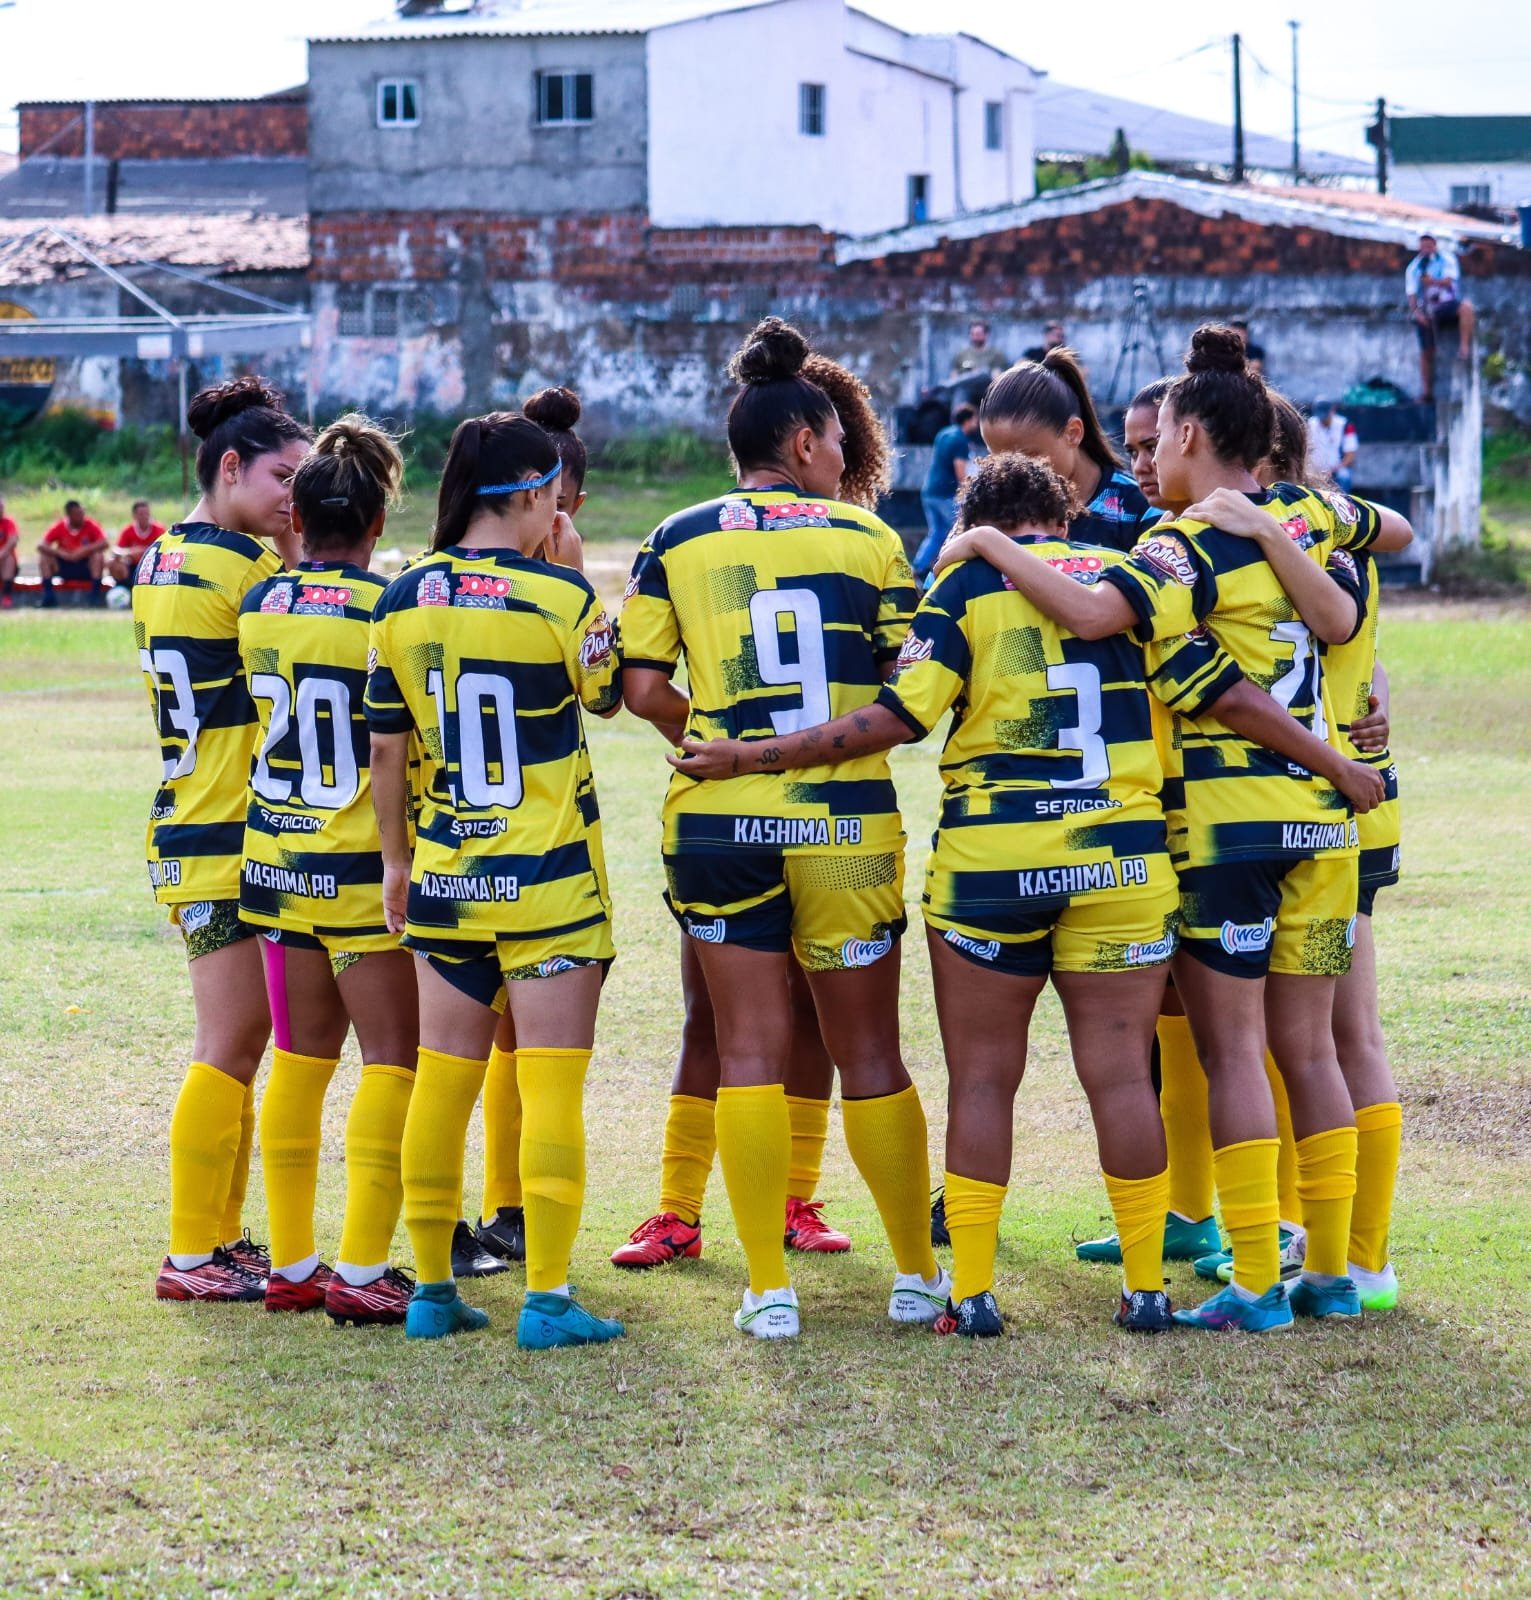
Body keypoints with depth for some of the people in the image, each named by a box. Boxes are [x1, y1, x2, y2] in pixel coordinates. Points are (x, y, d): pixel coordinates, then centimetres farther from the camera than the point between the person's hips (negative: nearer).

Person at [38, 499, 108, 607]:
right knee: (44, 557, -21)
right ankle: (48, 595, -23)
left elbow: (104, 543, -23)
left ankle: (96, 594, -28)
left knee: (98, 555, -29)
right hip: (64, 567, 1)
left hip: (86, 568, -1)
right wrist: (60, 553, -30)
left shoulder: (91, 525, -11)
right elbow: (42, 546, -15)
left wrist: (84, 550, -34)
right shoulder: (59, 527, -8)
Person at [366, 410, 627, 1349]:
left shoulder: (404, 600, 2)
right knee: (550, 1084, -2)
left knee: (443, 1078, 11)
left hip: (446, 882, 5)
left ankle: (432, 1287, 15)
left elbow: (387, 743, 6)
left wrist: (397, 858, 17)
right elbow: (608, 693, 8)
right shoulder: (557, 594, -10)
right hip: (548, 882, -5)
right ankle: (548, 1298, -4)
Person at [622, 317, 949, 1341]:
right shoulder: (867, 537, 0)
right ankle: (919, 1275, 18)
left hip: (720, 823, 1)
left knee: (751, 1054, 6)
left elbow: (643, 687, -3)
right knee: (871, 1055, 10)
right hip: (846, 822, -1)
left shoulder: (676, 542, 2)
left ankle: (770, 1289, 3)